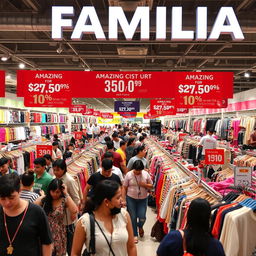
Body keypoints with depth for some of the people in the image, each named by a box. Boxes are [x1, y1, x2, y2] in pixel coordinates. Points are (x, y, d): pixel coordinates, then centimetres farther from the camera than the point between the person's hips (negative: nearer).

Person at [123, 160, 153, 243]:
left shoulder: (146, 174, -6)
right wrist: (123, 199, -6)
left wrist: (145, 185, -18)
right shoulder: (129, 175, -10)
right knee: (133, 217, 4)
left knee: (142, 217, -2)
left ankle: (140, 226, 35)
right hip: (131, 199, -1)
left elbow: (151, 186, 2)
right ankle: (135, 235, 23)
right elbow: (125, 187, -3)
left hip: (143, 199, 1)